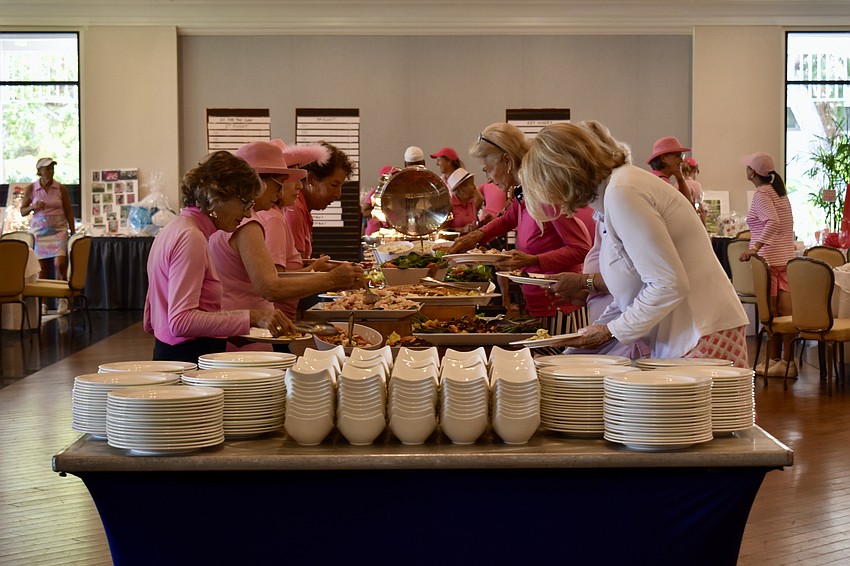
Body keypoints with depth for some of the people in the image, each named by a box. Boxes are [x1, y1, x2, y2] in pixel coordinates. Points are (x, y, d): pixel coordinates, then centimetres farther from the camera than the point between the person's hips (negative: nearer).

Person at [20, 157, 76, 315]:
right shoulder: (31, 189, 2)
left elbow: (68, 212, 6)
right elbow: (22, 211, 7)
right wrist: (33, 207, -13)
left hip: (59, 231, -1)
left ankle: (63, 298, 2)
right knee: (41, 268, 0)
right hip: (39, 231, 1)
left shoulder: (61, 188, 2)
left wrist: (73, 232, 3)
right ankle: (42, 302, 9)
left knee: (60, 263, -15)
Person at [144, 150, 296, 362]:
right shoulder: (190, 238, -13)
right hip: (190, 360, -10)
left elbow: (150, 323, 21)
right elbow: (181, 321, -22)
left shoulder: (173, 230, 17)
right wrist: (251, 317, -26)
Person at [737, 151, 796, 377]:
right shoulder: (778, 191, 16)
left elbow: (773, 222, -26)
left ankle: (775, 360, -1)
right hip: (785, 255, 9)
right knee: (784, 309, 6)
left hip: (768, 257, -9)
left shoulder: (761, 194, -11)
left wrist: (755, 248, -34)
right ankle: (786, 360, 7)